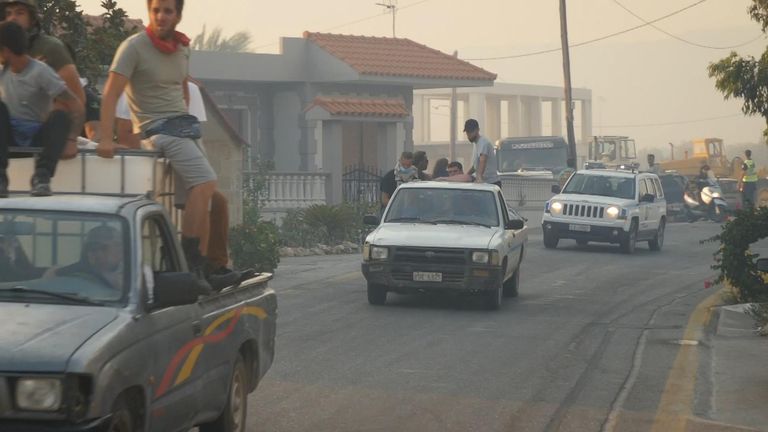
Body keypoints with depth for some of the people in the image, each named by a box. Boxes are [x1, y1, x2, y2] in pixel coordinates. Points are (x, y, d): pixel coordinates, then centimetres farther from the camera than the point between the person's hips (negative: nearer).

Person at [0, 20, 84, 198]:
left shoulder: (40, 72, -14)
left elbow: (76, 106, -16)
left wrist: (71, 140, -25)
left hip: (37, 137, -3)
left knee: (61, 115, -29)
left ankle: (41, 176, -35)